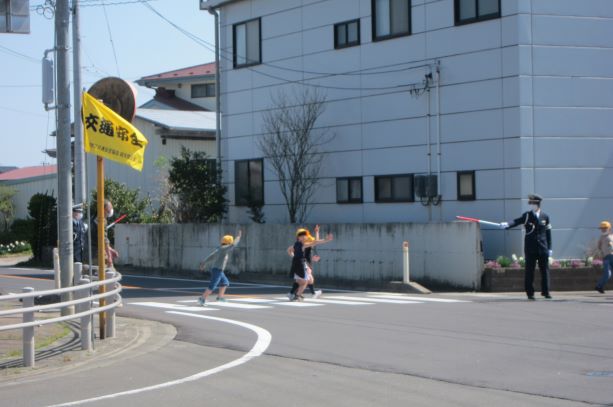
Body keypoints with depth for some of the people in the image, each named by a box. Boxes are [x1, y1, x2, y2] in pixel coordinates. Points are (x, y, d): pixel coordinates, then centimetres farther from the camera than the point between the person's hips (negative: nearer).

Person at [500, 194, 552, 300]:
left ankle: (546, 292, 12)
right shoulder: (526, 215, 1)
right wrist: (507, 225, -36)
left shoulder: (545, 217, 8)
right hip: (530, 248, -2)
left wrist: (549, 248, 7)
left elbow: (548, 232, 10)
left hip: (543, 248, 2)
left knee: (545, 271, 3)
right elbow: (516, 221, -15)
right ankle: (530, 293, 6)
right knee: (529, 271, 0)